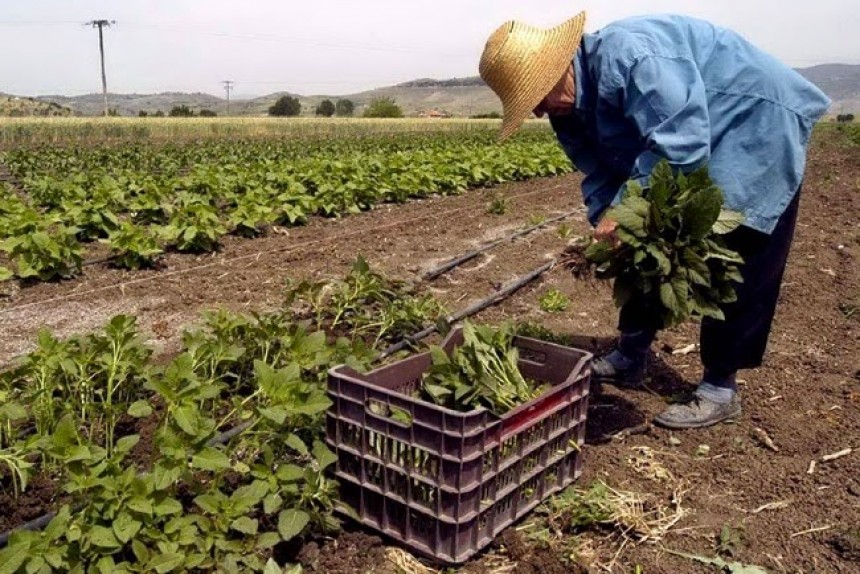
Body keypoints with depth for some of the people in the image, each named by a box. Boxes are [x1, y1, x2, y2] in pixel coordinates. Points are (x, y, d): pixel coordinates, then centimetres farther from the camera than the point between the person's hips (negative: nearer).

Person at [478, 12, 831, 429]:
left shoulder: (627, 55, -33)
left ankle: (720, 388, 5)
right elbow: (600, 173, -2)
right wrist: (605, 221, -20)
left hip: (759, 128, -9)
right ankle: (630, 358, 22)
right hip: (700, 147, 9)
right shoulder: (569, 109, -3)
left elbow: (679, 144, -38)